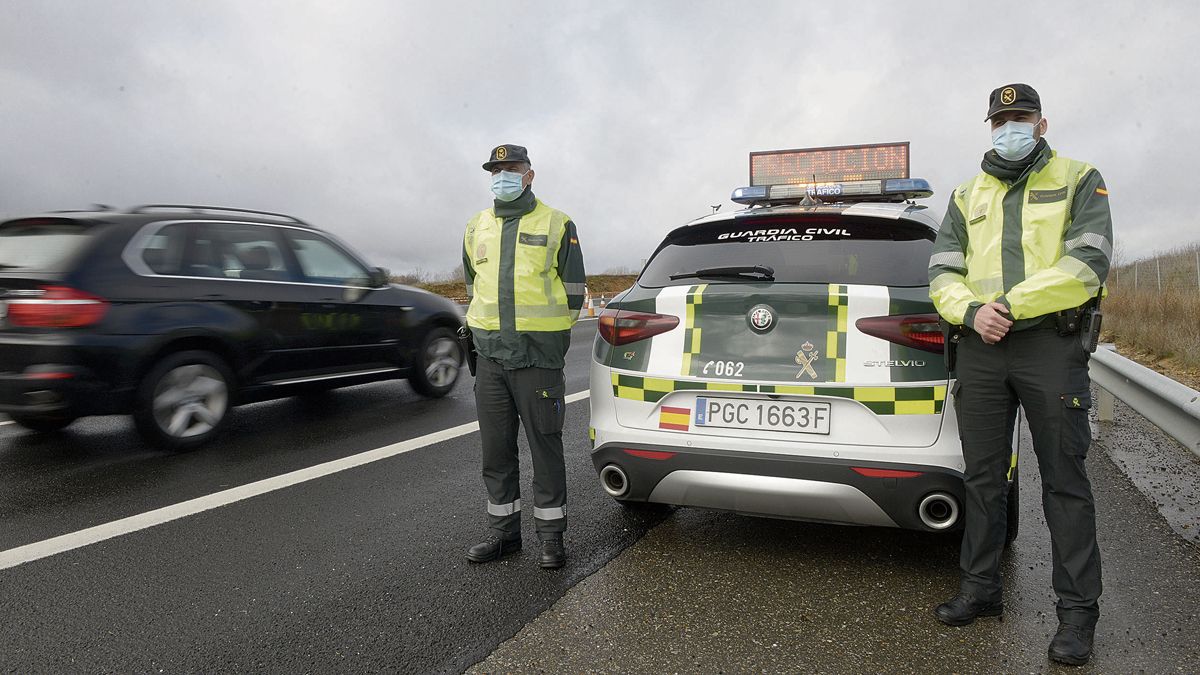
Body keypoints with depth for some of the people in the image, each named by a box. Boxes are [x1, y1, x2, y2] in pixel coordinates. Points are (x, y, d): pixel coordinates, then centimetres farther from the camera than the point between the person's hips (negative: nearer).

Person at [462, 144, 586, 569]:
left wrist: (545, 336, 4)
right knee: (496, 449, 10)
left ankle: (551, 536, 13)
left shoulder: (556, 225, 0)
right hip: (490, 358, 5)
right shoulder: (477, 228, 13)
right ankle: (504, 531, 24)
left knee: (545, 446, 1)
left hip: (538, 358, -5)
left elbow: (574, 291, 3)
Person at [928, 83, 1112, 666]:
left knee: (1064, 481, 0)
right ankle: (980, 589, 20)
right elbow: (941, 273, 9)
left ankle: (1077, 610, 10)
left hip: (1051, 344, -3)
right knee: (982, 477, 9)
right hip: (980, 348, 4)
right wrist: (972, 310, -11)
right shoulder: (967, 196, 17)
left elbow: (1087, 264, -8)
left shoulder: (1079, 181, 7)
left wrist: (1008, 303, -15)